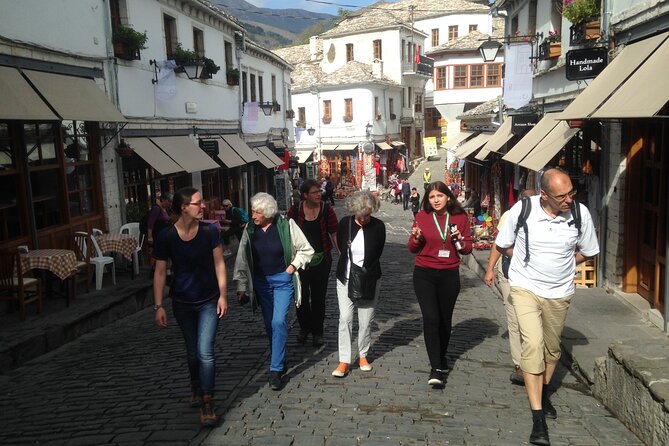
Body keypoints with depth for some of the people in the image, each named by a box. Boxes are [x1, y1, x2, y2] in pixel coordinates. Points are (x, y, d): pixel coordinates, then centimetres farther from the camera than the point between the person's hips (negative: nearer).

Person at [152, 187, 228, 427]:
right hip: (182, 303, 1)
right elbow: (160, 272, -5)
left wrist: (223, 295, -8)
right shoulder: (166, 237, -12)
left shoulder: (209, 231, -11)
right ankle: (196, 389, 42)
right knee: (192, 351, 17)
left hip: (209, 301, -1)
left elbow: (219, 263, -4)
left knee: (205, 351, -10)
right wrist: (158, 306, -7)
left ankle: (207, 403, 3)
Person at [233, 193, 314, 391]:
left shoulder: (286, 225, -11)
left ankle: (276, 370, -4)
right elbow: (243, 259, 3)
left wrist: (293, 266, -10)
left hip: (283, 280, -4)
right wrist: (242, 286, 3)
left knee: (279, 322, -12)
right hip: (261, 281, 4)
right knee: (269, 324, 10)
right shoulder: (250, 230, -2)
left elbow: (306, 250, 0)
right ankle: (280, 362, 27)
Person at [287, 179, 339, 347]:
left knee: (318, 297, 8)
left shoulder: (327, 210, -4)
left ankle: (317, 332, 23)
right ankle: (304, 327, 30)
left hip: (321, 260, 0)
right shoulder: (295, 210, -3)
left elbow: (334, 234, -2)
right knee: (301, 295, 6)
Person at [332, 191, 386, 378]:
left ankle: (363, 356, 24)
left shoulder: (378, 226, -8)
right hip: (346, 278, 1)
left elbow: (377, 254, 0)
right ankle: (344, 361, 2)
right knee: (345, 318, -3)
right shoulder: (345, 223, -3)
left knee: (366, 320, 6)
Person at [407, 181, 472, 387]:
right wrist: (416, 238, -17)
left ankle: (441, 356, 39)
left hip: (449, 275, 2)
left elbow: (468, 248, 6)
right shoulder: (422, 217, -3)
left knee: (445, 319, 15)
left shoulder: (460, 217, -1)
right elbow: (412, 248, 4)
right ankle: (436, 369, -6)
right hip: (424, 274, -1)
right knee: (431, 318, -12)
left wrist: (460, 242, -15)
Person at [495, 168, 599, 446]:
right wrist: (530, 263, 0)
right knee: (533, 345, -15)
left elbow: (587, 252, 6)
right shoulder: (520, 211, -17)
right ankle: (538, 418, -8)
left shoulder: (580, 214, -12)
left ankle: (543, 394, 43)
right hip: (525, 287, -3)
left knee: (552, 348, 17)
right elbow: (503, 245, 1)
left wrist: (560, 265, 1)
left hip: (559, 292, 3)